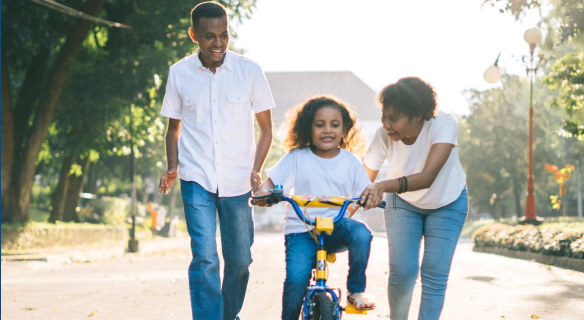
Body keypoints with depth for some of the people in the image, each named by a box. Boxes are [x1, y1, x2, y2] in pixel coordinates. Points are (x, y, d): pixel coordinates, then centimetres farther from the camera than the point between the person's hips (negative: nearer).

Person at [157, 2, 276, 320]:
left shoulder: (249, 71, -3)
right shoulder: (179, 73, 0)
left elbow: (266, 128, 5)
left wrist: (256, 170, -8)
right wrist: (172, 166, -3)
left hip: (237, 181, 1)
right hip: (197, 179, -1)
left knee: (239, 259, 10)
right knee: (204, 258, -14)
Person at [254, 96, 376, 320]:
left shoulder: (349, 160, 7)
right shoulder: (297, 157, 2)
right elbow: (271, 182, 0)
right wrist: (263, 192, -23)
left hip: (336, 227, 1)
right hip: (301, 230, -1)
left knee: (361, 233, -32)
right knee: (296, 278, -24)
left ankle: (356, 291, -11)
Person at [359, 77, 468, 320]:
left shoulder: (443, 124, -34)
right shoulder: (383, 136, -26)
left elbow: (428, 177, -45)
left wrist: (384, 186, -60)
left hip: (447, 202, -1)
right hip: (403, 202, 1)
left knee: (434, 275, -9)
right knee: (401, 272, -10)